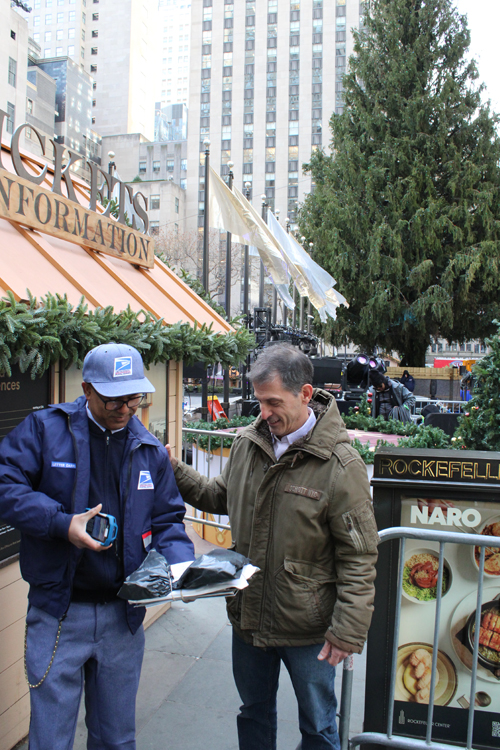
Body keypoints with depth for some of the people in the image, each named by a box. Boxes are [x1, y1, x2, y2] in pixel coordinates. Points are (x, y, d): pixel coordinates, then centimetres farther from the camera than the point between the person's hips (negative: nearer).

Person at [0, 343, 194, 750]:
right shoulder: (45, 429, -6)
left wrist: (181, 566, -9)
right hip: (58, 613, -3)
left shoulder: (151, 450, 5)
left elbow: (168, 520, 9)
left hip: (124, 616, 4)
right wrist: (61, 523, -23)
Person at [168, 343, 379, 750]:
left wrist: (347, 632, -18)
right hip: (248, 616, 5)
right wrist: (173, 471, 4)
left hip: (307, 628, -5)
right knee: (254, 714, 26)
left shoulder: (341, 464, -20)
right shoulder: (247, 443, -3)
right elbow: (222, 497, 15)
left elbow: (358, 559, -17)